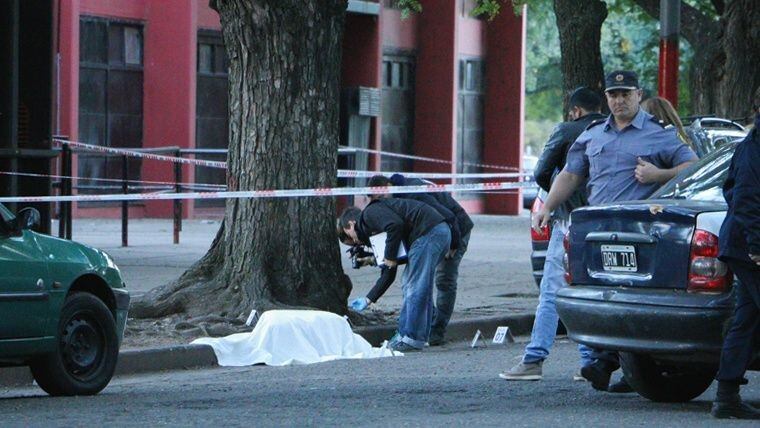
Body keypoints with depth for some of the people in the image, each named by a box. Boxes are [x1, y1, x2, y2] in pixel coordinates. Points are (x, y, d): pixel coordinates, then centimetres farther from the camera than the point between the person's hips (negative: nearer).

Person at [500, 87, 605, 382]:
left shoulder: (566, 132, -2)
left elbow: (541, 174, -5)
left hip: (571, 219, -4)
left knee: (551, 292, -2)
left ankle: (534, 360, -6)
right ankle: (590, 361, 7)